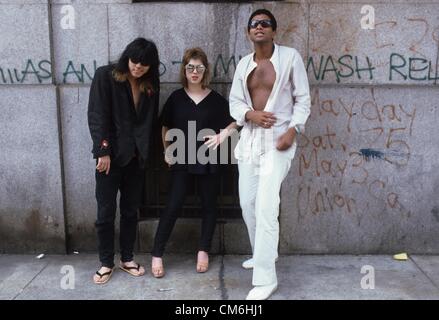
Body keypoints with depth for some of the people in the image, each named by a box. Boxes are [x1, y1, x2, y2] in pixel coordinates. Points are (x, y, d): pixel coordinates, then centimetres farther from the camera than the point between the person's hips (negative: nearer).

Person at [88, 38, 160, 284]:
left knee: (131, 210, 11)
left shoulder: (151, 85, 7)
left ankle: (127, 258, 25)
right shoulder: (105, 76, -4)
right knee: (106, 212, 2)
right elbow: (97, 115, -9)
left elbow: (151, 122, 9)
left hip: (136, 157, 3)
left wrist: (146, 151, 1)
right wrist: (103, 151, -15)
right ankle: (106, 263, 17)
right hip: (110, 155, -3)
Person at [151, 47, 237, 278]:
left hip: (208, 160, 1)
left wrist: (223, 134, -11)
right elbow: (165, 127, 11)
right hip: (181, 159, 0)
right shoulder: (176, 97, 2)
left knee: (208, 205, 9)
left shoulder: (216, 99, -1)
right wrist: (167, 151, 3)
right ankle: (157, 255, 7)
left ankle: (203, 250, 25)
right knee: (173, 206, -3)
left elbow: (233, 123, 7)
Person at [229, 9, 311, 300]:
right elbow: (234, 102, 10)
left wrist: (293, 130, -16)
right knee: (247, 203, 10)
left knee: (266, 206, -16)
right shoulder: (244, 64, 9)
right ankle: (262, 254, 33)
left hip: (278, 139, -6)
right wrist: (250, 114, -12)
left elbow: (303, 99, -3)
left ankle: (266, 278, -10)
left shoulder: (290, 57, -4)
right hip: (249, 139, 6)